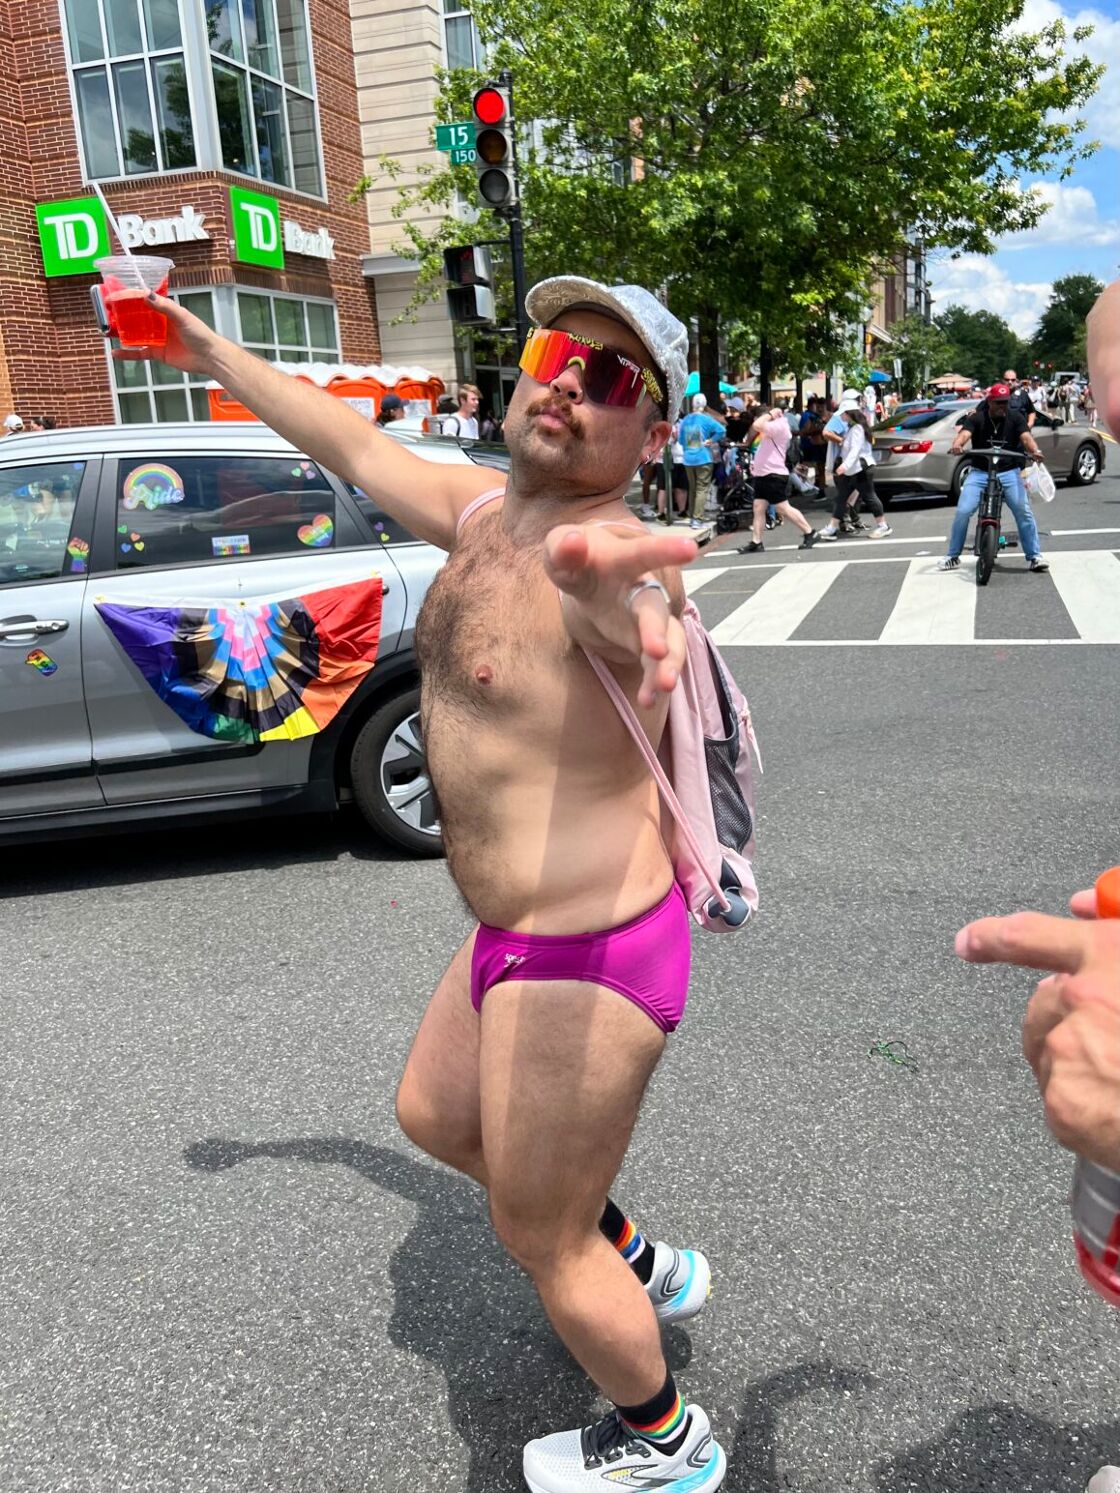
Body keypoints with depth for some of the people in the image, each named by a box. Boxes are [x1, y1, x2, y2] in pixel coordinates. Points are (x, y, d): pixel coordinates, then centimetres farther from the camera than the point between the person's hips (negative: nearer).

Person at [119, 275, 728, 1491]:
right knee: (433, 1117, 31)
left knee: (540, 1242, 10)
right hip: (514, 936, 9)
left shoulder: (609, 556, -24)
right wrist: (209, 354, 27)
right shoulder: (485, 512, 3)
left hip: (583, 959, -9)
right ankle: (636, 1264, 51)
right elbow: (357, 447, 19)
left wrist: (601, 584, -73)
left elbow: (626, 611, -49)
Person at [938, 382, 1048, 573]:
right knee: (963, 512, -11)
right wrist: (956, 445, -45)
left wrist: (1034, 450, -37)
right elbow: (964, 434, -20)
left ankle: (1034, 556, -2)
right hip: (979, 472, 0)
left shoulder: (1015, 419, 1)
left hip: (1008, 472, 1)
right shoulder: (976, 419, -2)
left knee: (1024, 512, -11)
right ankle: (952, 556, 6)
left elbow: (1026, 437, -14)